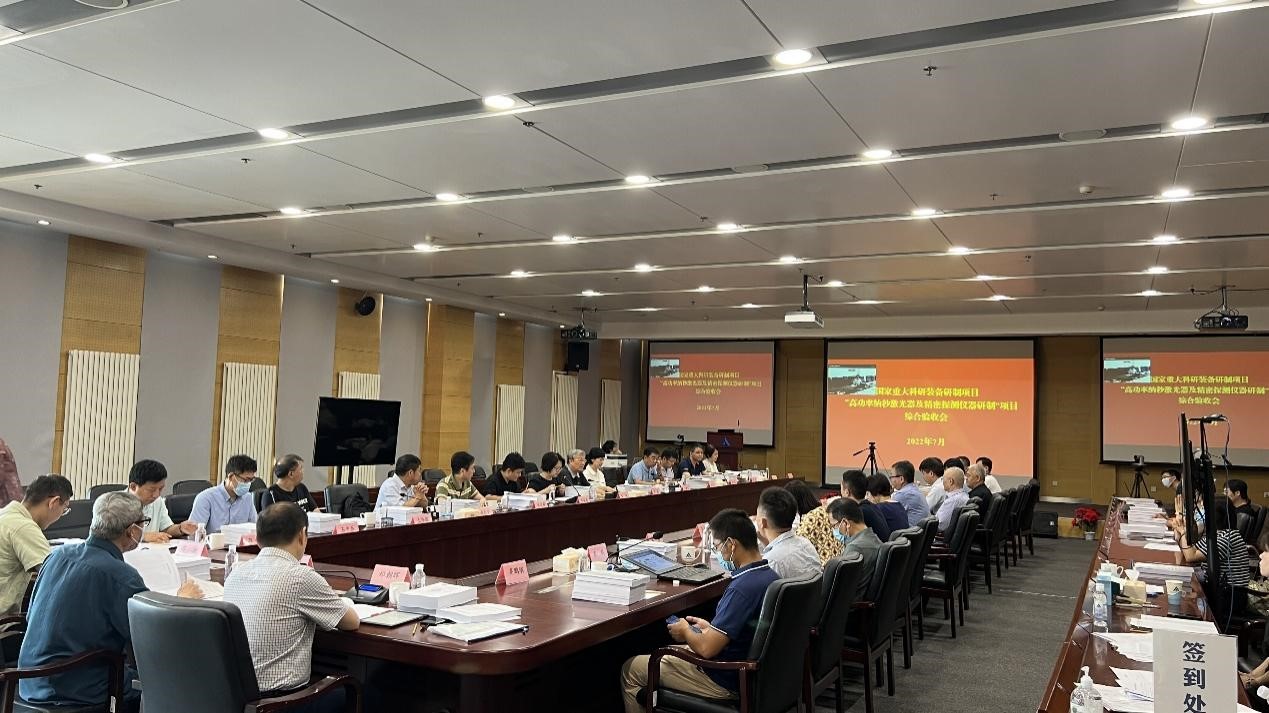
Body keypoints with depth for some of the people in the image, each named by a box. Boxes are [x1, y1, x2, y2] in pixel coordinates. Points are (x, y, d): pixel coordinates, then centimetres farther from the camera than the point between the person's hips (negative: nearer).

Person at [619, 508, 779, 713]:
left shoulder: (742, 587, -30)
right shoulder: (769, 575, -1)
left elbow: (706, 648, -28)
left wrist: (685, 631, -8)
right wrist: (710, 627, 13)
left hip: (727, 681, -9)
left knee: (630, 670, 6)